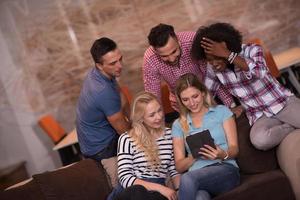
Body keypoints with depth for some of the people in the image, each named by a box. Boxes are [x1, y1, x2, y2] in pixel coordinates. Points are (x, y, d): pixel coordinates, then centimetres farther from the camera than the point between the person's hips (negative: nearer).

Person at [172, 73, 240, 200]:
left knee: (188, 179, -34)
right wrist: (195, 156, -9)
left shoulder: (222, 111, 14)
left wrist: (223, 155, -16)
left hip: (226, 170, -1)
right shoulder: (178, 125, 18)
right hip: (196, 177, 1)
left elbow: (234, 148, 7)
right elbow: (179, 166, 12)